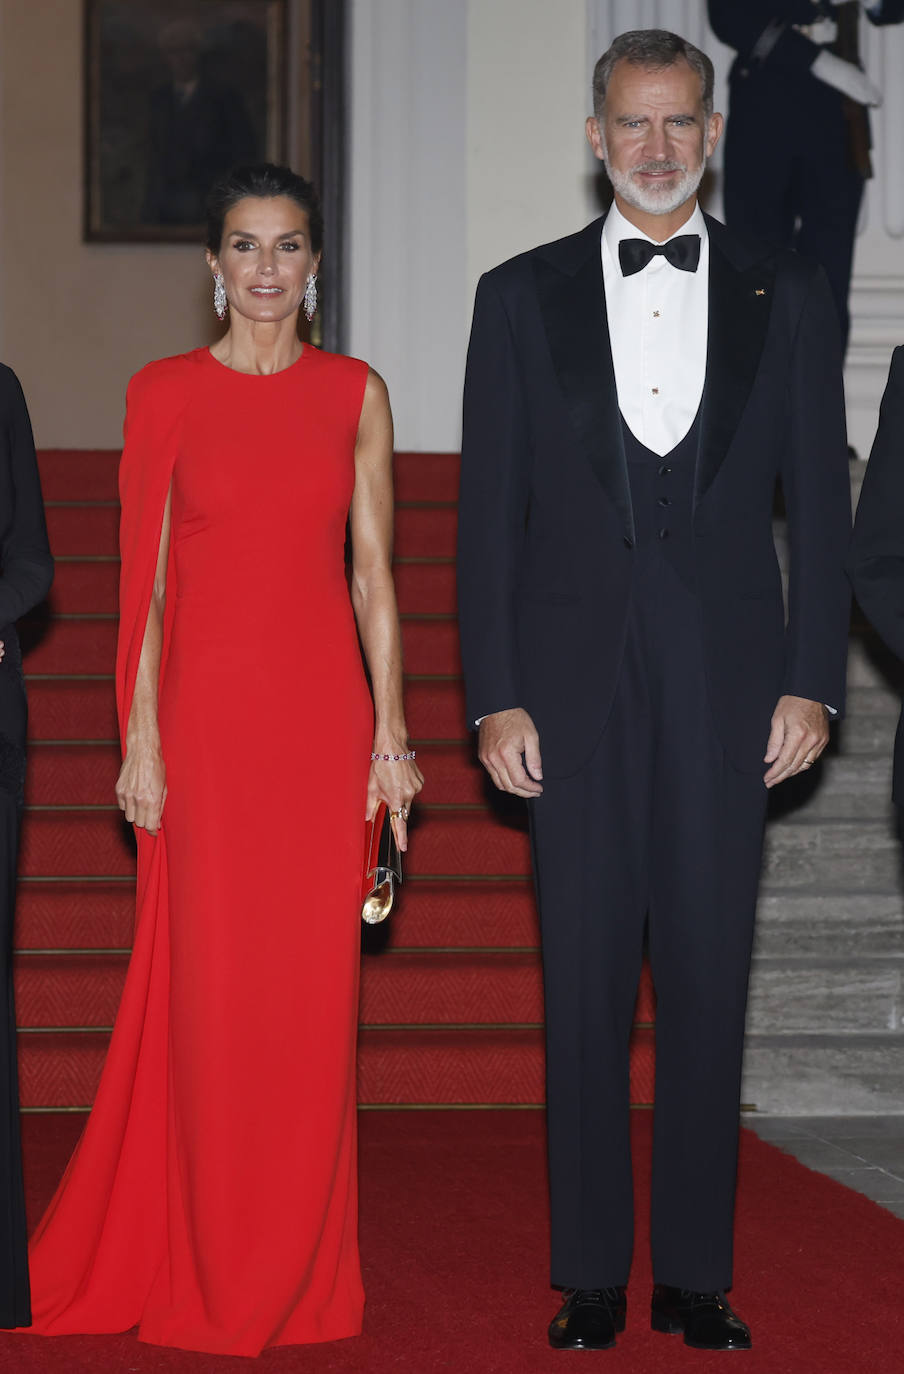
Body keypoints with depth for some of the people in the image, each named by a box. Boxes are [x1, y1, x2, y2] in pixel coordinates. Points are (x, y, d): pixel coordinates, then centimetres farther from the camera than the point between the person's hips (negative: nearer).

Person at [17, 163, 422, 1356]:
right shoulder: (166, 393, 3)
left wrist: (391, 733, 0)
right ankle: (206, 1273, 12)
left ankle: (300, 1269, 15)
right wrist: (141, 737, -5)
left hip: (323, 709, 1)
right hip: (206, 707, -1)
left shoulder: (356, 394, 7)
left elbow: (374, 574, 6)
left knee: (311, 985, 3)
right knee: (209, 983, 0)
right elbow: (146, 579, 2)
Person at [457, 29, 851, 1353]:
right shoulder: (523, 296, 6)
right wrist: (495, 696, -3)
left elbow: (819, 499, 6)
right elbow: (490, 509, 4)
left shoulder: (786, 294, 7)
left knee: (709, 981, 3)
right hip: (576, 686, 0)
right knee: (585, 984, 3)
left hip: (726, 687, 0)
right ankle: (590, 1277, 11)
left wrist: (812, 683, -2)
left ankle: (696, 1272, 11)